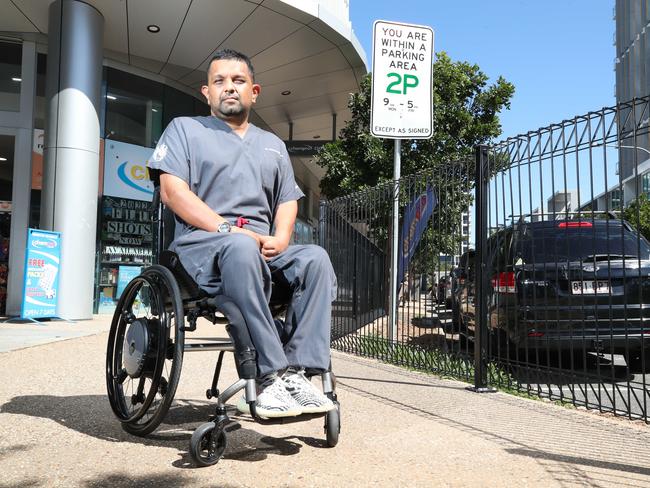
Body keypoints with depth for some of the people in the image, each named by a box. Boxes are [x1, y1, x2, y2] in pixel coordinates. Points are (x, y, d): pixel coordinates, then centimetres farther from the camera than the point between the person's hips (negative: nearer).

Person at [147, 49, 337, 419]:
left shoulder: (273, 145, 28)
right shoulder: (184, 128, 14)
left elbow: (287, 202, 20)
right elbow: (173, 192, -2)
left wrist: (280, 239, -4)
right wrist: (229, 230, -15)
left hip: (262, 249, 5)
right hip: (203, 245, -4)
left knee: (315, 258, -26)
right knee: (241, 247, -39)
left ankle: (297, 370, -31)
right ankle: (269, 375, -40)